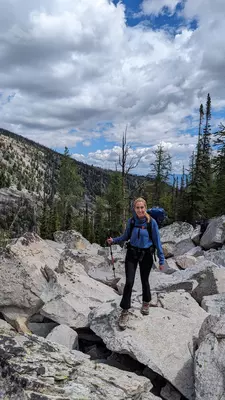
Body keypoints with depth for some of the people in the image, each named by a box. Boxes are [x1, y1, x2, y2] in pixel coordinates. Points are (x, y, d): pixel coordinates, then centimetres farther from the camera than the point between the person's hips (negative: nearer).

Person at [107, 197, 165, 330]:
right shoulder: (131, 221, -6)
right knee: (129, 282, -6)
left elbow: (157, 241, -8)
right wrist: (114, 240, -5)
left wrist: (161, 259, -6)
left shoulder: (152, 222, -14)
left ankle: (146, 303, 43)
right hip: (132, 254, 1)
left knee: (145, 280, 14)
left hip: (146, 255, -1)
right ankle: (125, 312, 8)